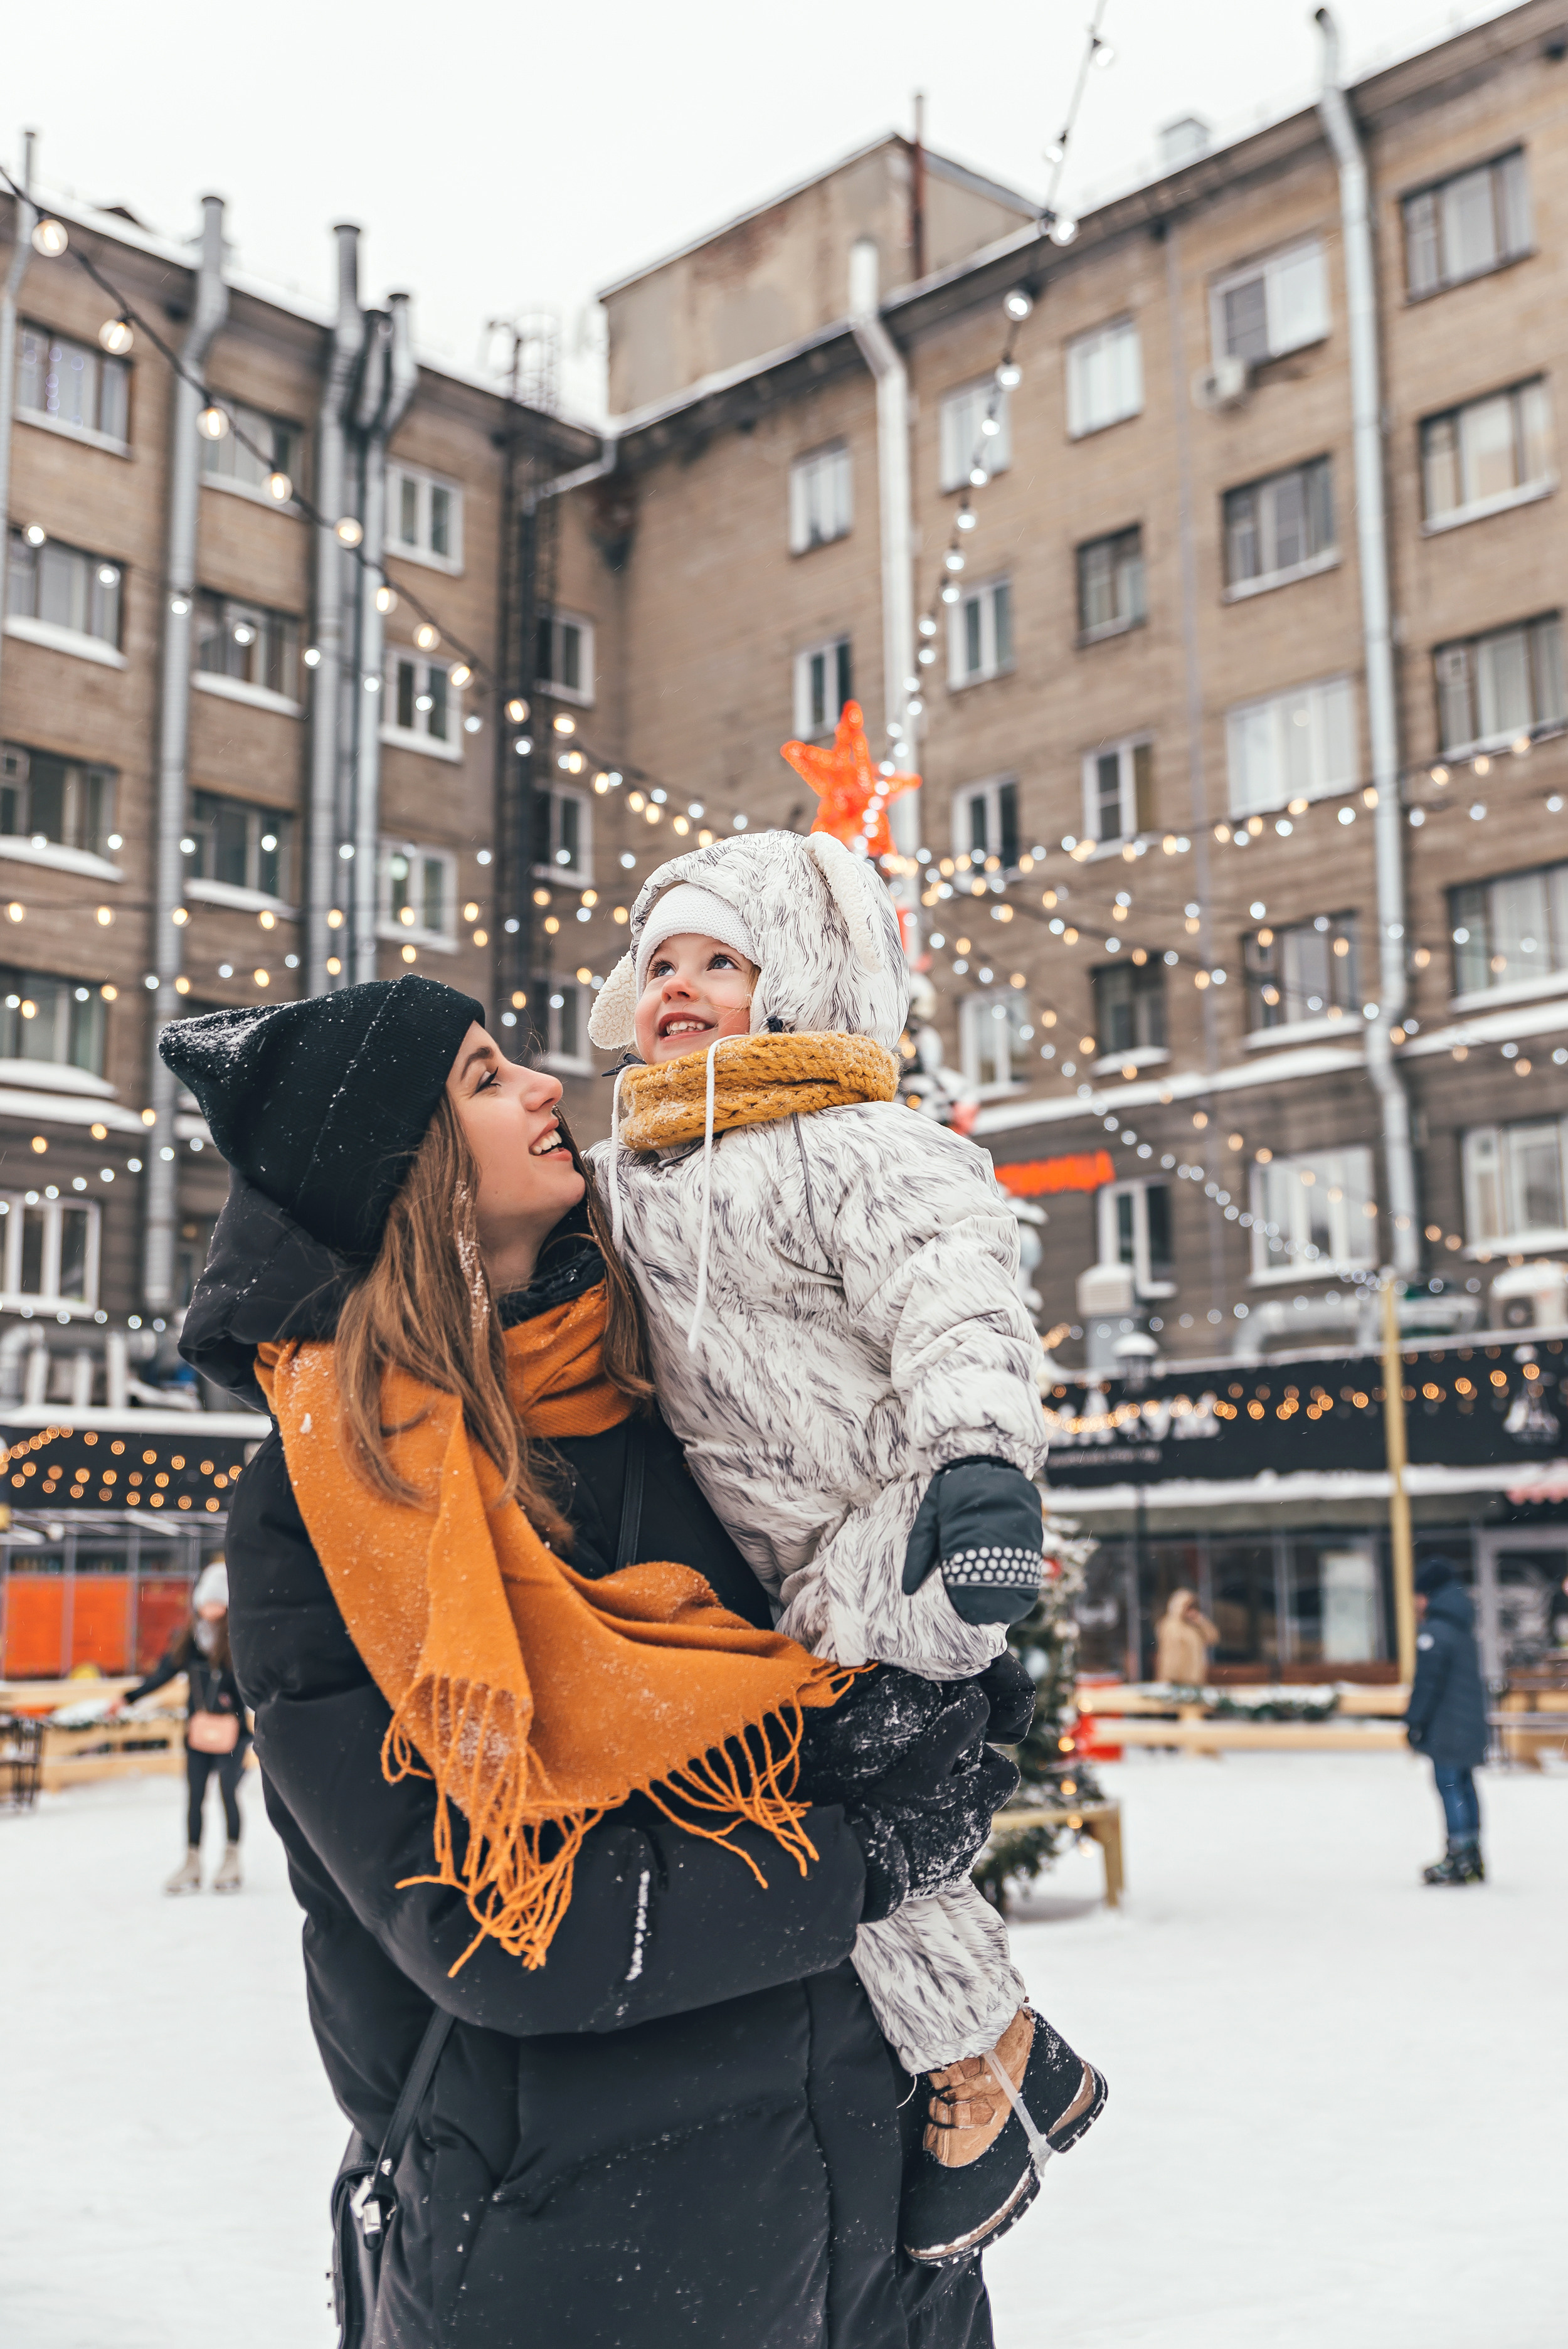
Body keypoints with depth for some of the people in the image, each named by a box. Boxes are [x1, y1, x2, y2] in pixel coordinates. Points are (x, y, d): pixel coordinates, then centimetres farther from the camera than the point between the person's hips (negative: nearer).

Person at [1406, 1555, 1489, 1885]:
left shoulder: (1434, 1632, -14)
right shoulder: (1462, 1628, 16)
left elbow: (1427, 1682, -19)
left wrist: (1414, 1722, -14)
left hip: (1446, 1729, -9)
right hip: (1471, 1723, 9)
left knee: (1449, 1787, -6)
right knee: (1464, 1787, 13)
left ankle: (1458, 1861, -6)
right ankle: (1472, 1859, 18)